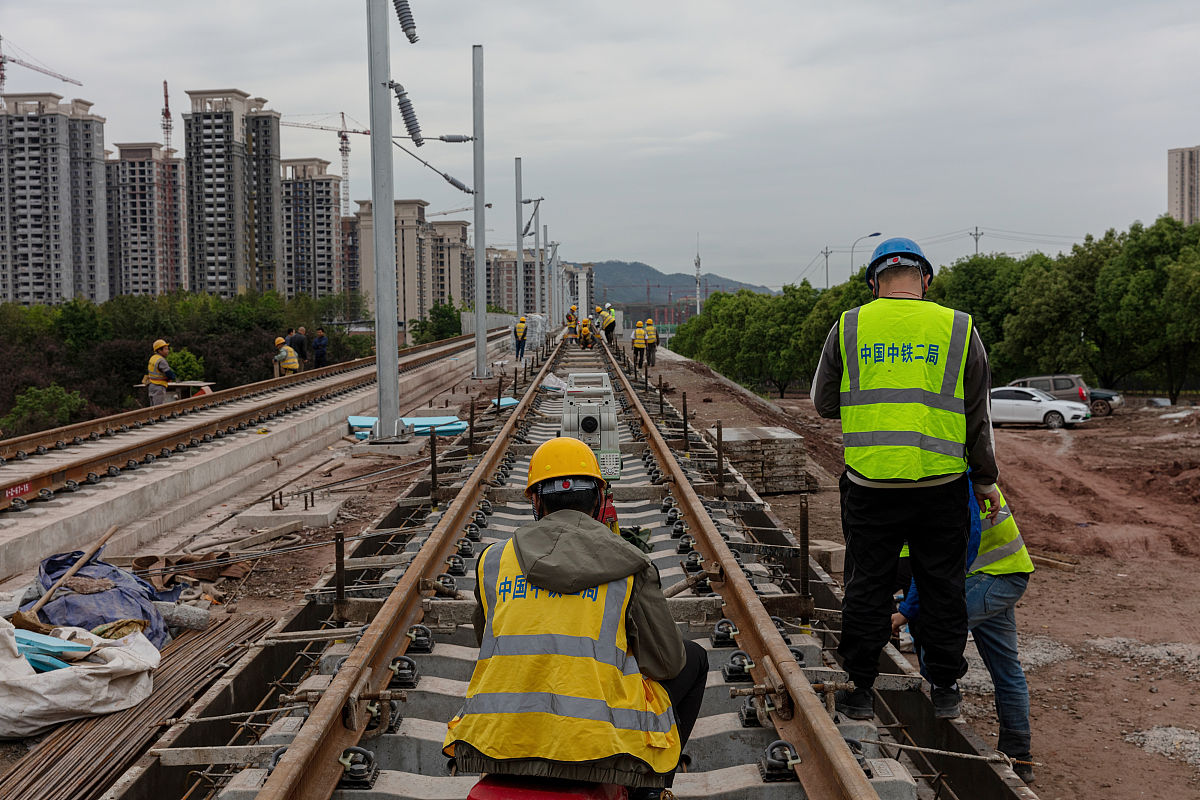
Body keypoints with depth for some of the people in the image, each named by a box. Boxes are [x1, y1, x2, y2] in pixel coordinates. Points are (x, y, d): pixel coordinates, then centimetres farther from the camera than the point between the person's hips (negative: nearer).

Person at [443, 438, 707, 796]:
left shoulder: (492, 561, 10)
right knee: (693, 658, 22)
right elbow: (667, 662, 8)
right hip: (597, 749, -3)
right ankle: (649, 790, 24)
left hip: (495, 747, 4)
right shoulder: (630, 568, 2)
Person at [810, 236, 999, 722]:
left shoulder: (849, 327, 2)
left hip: (870, 483, 0)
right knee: (942, 587, 14)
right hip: (941, 484, 0)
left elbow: (824, 403, 8)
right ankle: (945, 690, 25)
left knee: (867, 585, 11)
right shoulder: (958, 328, 2)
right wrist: (987, 479, 15)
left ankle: (860, 691, 19)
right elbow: (978, 416, 6)